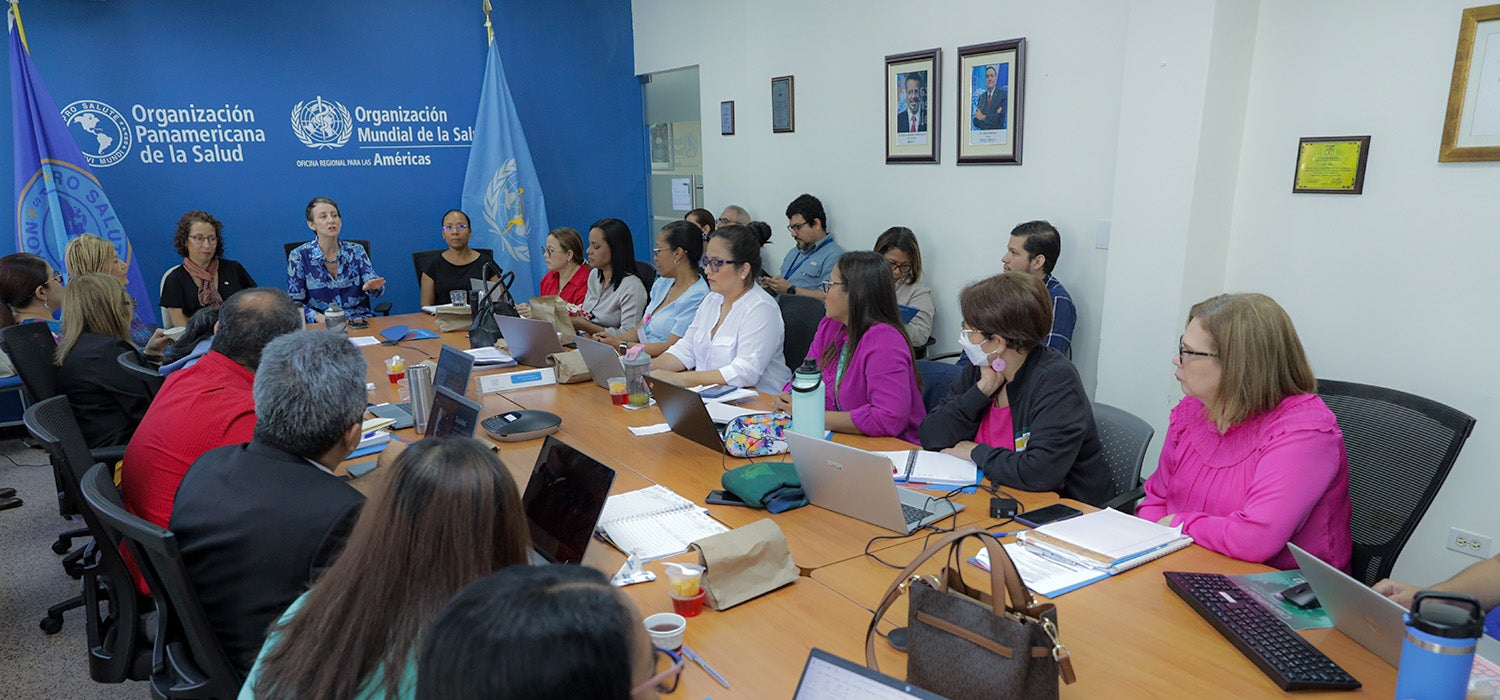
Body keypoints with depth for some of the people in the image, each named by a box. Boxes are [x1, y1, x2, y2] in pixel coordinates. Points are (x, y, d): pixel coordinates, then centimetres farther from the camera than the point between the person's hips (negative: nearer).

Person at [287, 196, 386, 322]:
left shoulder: (356, 251, 9)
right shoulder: (299, 256, 2)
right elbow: (294, 302, 2)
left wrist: (372, 286, -27)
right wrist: (318, 317, -17)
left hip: (359, 318, 2)